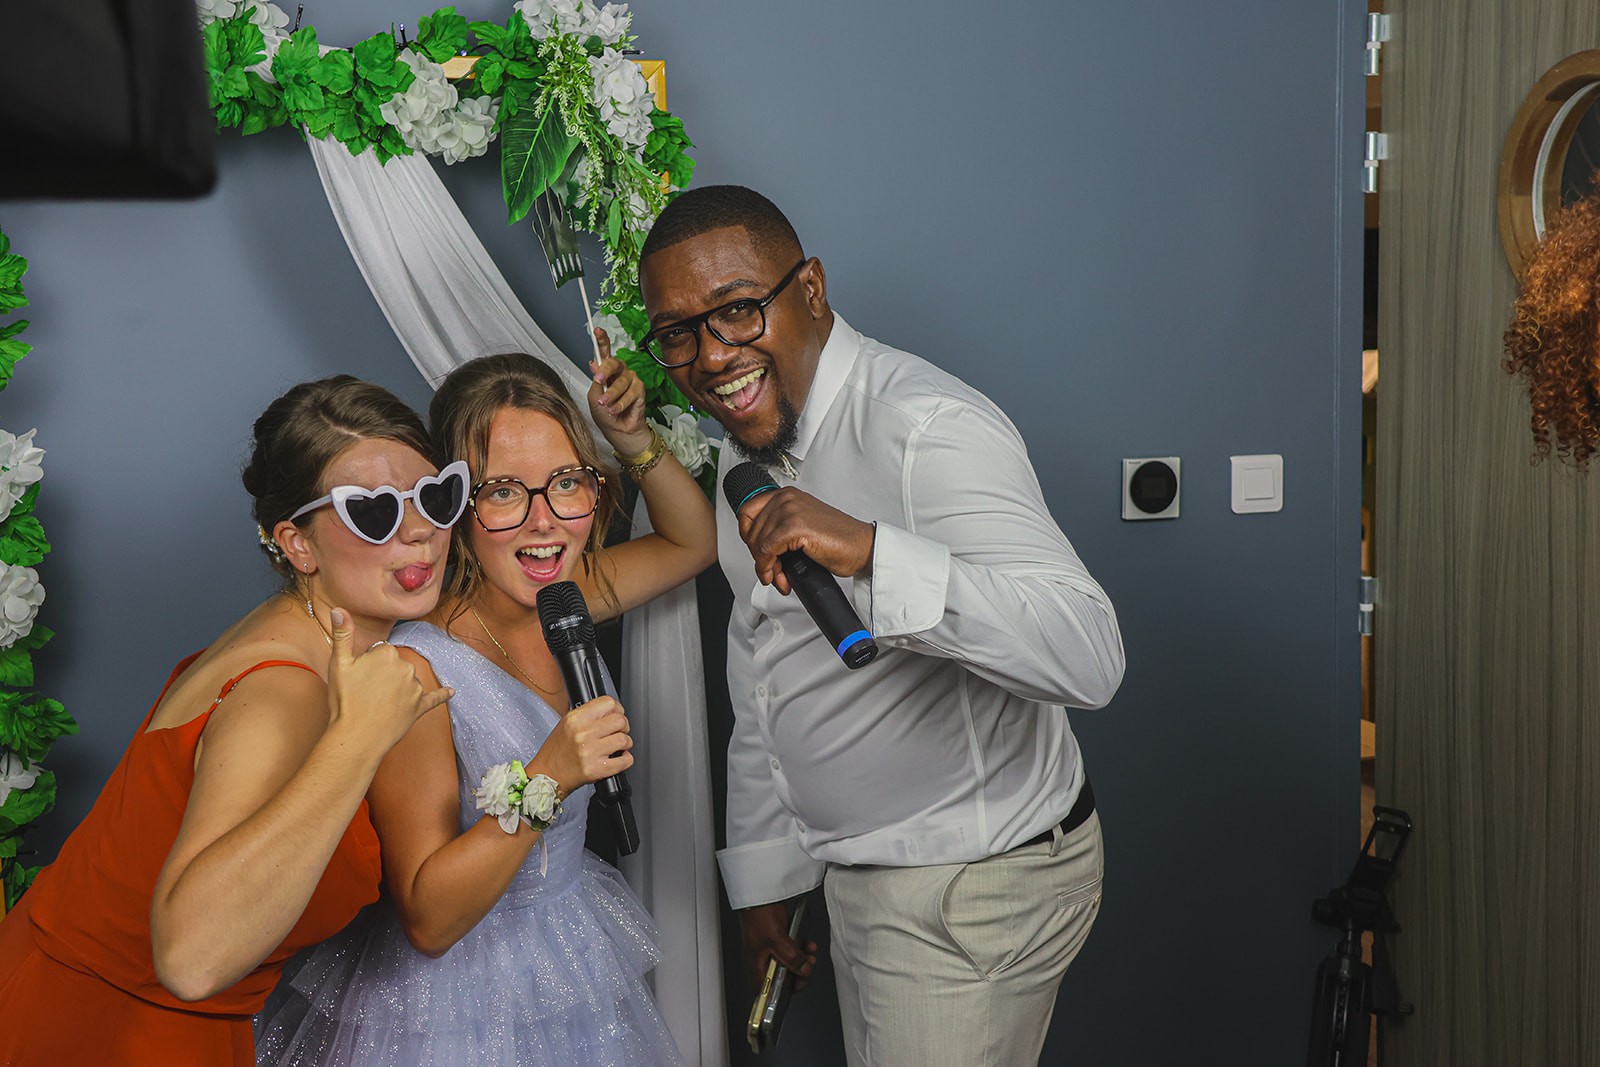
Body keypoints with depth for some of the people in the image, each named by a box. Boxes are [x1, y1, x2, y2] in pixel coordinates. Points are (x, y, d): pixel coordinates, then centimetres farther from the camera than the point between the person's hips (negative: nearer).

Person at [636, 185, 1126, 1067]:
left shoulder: (929, 427, -25)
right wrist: (764, 874, 17)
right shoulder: (749, 445, 5)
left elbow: (1088, 660, -36)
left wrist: (869, 550, -46)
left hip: (974, 894, -8)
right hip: (861, 876, 8)